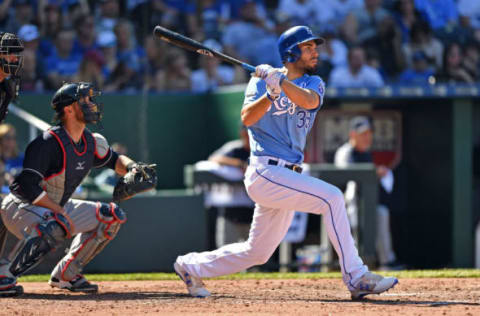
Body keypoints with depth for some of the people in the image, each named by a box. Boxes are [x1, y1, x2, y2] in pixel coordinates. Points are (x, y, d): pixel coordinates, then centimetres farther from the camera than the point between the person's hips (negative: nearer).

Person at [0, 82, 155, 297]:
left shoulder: (90, 142, 1)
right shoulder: (50, 142, -25)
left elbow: (113, 160, 19)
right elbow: (26, 186, -30)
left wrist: (130, 166, -4)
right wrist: (60, 212, -27)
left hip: (55, 207, 9)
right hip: (21, 207, -9)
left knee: (112, 216, 7)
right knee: (56, 227, -40)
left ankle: (65, 274, 10)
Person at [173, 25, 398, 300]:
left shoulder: (314, 83, 13)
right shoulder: (261, 81, 2)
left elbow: (309, 101, -11)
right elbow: (247, 118, -14)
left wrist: (279, 80, -21)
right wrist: (271, 93, -27)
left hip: (286, 178, 7)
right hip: (265, 172, -7)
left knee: (257, 252, 14)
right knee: (332, 197, -22)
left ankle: (191, 267, 32)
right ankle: (357, 278, -22)